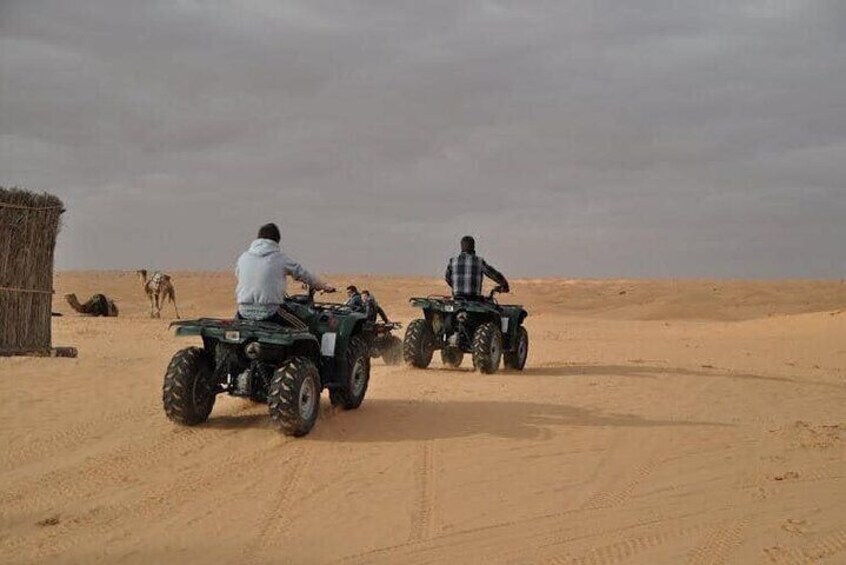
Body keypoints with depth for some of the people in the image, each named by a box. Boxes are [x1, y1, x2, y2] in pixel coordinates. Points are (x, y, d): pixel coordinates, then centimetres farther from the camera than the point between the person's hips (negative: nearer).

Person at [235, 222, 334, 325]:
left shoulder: (243, 258, 7)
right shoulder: (281, 258, 0)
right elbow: (304, 275, 11)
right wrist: (324, 286, 29)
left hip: (244, 313, 3)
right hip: (269, 313, -3)